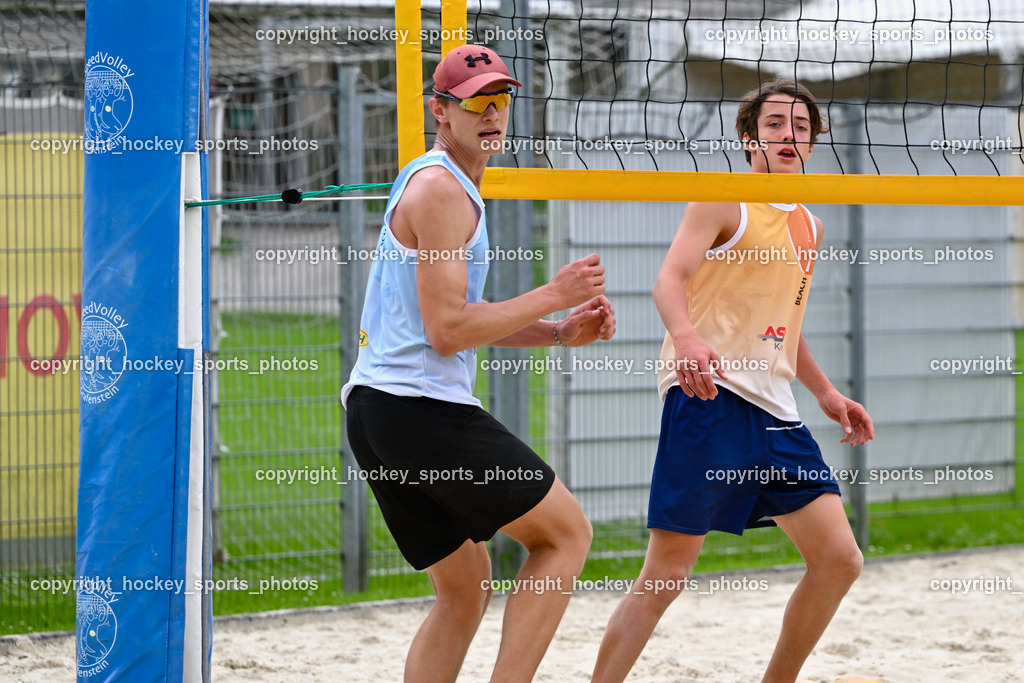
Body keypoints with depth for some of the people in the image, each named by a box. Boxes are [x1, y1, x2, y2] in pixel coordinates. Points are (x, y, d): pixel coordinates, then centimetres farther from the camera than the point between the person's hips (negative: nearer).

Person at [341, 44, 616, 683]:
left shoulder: (454, 187, 22)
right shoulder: (440, 188, -11)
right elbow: (447, 330, -17)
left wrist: (559, 332, 15)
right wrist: (554, 294, -11)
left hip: (372, 410, 10)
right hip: (421, 407, -10)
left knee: (466, 589, 14)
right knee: (567, 532, -2)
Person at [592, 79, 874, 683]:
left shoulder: (808, 225, 22)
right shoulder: (721, 202, -1)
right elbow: (670, 278, -14)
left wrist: (826, 392, 25)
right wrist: (685, 334, -34)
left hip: (774, 411, 8)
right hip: (708, 397, -7)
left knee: (840, 560, 3)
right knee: (668, 572, -10)